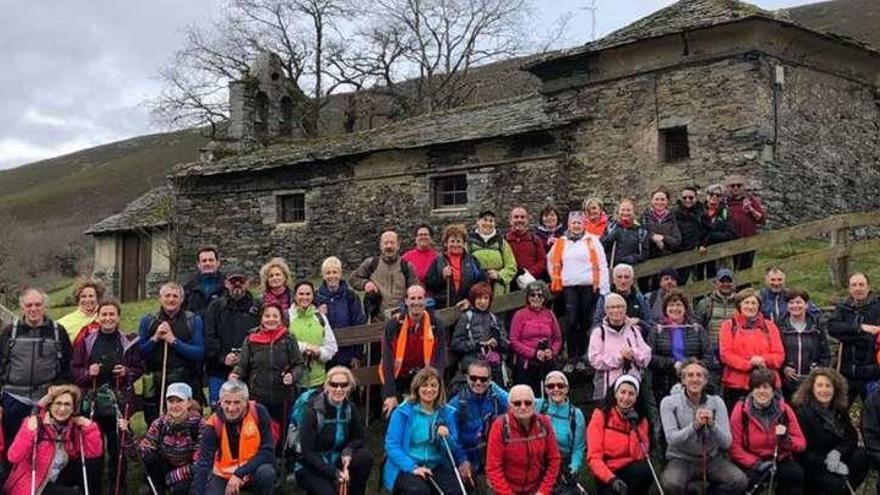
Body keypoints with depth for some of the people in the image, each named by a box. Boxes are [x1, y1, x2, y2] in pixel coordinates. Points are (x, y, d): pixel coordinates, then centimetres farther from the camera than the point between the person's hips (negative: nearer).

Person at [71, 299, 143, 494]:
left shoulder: (129, 342, 3)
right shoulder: (86, 341, 4)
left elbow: (139, 368, 9)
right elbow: (74, 369, 7)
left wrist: (127, 372, -10)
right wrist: (87, 373, -12)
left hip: (119, 403, 0)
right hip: (93, 401, 0)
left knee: (117, 446, 3)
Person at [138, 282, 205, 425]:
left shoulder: (193, 320, 4)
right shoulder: (148, 321, 10)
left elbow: (199, 353, -6)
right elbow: (139, 354, 6)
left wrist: (173, 341, -11)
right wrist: (155, 338, -8)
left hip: (186, 383, -2)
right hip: (155, 388, 2)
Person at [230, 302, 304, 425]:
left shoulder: (289, 340, 3)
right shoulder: (250, 340, 5)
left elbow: (298, 365, 3)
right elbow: (242, 364, 7)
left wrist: (292, 376, -16)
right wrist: (235, 374, -13)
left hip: (282, 399, 0)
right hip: (257, 398, 0)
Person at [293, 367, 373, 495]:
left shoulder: (350, 408, -5)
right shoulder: (313, 412, -20)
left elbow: (359, 438, 4)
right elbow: (307, 453, -20)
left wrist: (348, 452, -19)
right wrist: (334, 473, -28)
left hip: (336, 462, 5)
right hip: (310, 468, -5)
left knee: (365, 457, -21)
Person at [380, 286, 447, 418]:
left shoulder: (436, 324, -8)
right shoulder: (393, 324, -10)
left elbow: (440, 360, -8)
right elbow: (388, 362, -14)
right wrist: (391, 395, -21)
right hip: (397, 378, -1)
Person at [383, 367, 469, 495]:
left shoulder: (447, 413, 7)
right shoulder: (403, 411, -4)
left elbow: (454, 450, 7)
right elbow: (391, 445, -10)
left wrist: (446, 438, -16)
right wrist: (413, 467, -22)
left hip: (436, 467, 3)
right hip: (406, 468, -3)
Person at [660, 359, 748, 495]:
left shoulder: (716, 402, 0)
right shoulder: (669, 402, -7)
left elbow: (726, 443, -8)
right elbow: (671, 439, -17)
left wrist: (712, 425, -28)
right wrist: (694, 426, -33)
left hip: (712, 459, 3)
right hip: (681, 459, -2)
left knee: (740, 481, -22)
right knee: (671, 484, -33)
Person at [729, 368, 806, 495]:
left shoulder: (784, 409, 0)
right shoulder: (740, 410, -7)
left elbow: (801, 443, 2)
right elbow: (734, 446, -8)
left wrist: (786, 439, -20)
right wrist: (756, 463, -20)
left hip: (780, 461, 3)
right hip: (751, 463, -2)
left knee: (797, 474, -27)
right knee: (750, 479, -34)